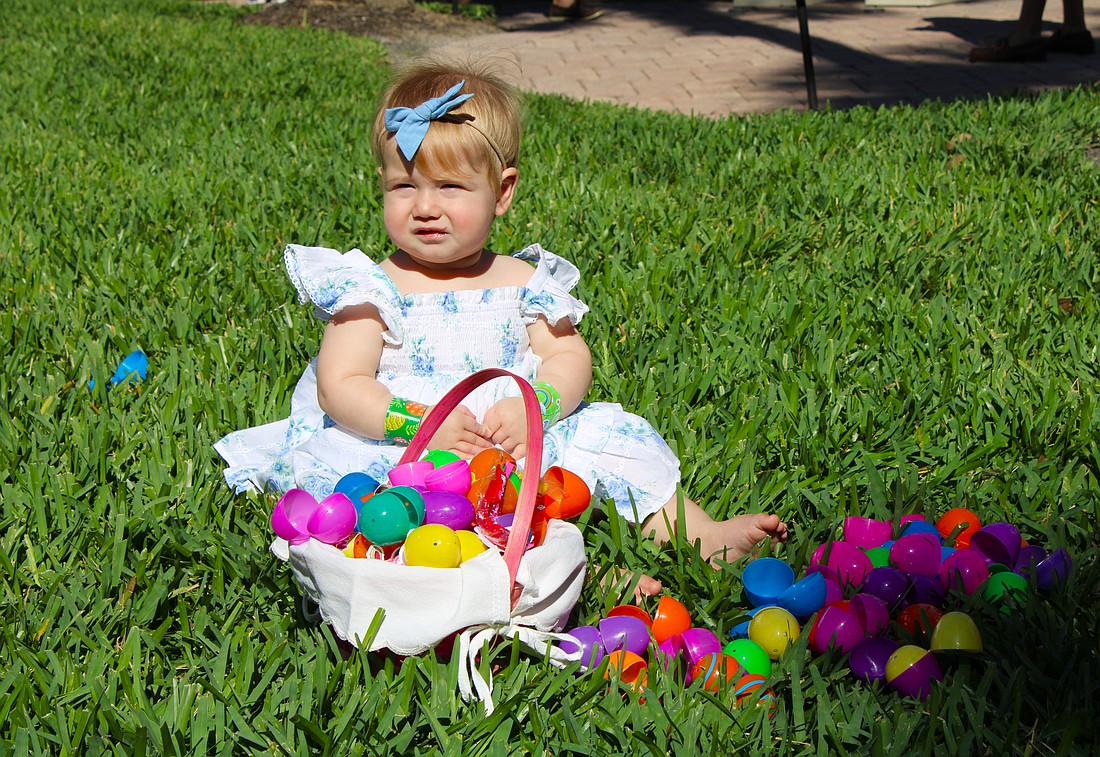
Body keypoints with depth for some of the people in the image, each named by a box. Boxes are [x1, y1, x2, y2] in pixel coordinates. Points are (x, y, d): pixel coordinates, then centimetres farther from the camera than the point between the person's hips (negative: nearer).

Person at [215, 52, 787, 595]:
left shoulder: (520, 282, 9)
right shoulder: (374, 290, -1)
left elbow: (570, 358, 4)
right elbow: (339, 387, -9)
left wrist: (534, 405, -19)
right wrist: (420, 422, -25)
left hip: (519, 451, 4)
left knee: (604, 433, -9)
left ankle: (704, 538, -2)